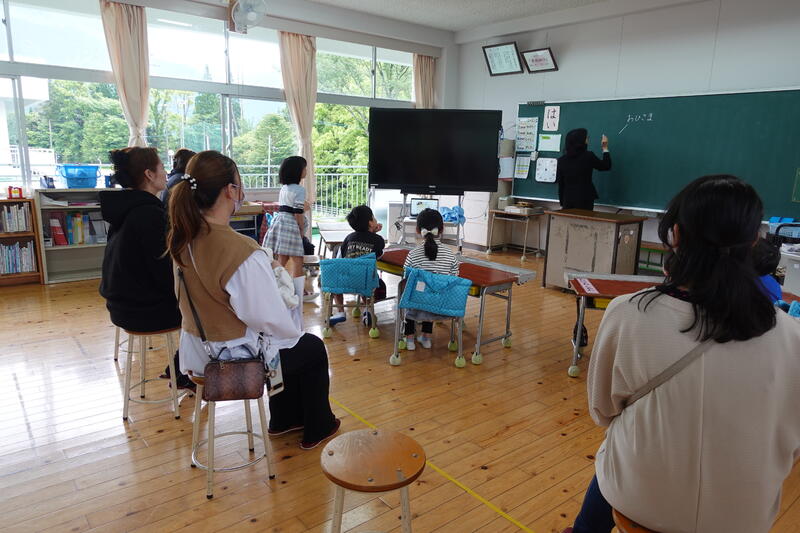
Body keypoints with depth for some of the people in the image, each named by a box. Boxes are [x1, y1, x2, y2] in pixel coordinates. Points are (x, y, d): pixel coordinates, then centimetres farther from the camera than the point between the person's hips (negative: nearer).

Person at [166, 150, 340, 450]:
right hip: (234, 357, -7)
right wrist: (295, 334, -5)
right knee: (313, 349, 18)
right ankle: (317, 429, 35)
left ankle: (283, 420, 46)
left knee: (286, 341, 31)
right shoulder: (243, 252, -32)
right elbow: (269, 317, -26)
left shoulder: (182, 239, -7)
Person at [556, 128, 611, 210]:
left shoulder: (562, 160, 1)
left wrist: (562, 203, 12)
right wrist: (605, 148, 17)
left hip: (567, 200, 3)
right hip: (585, 200, -3)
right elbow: (606, 166, 6)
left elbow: (560, 184, 4)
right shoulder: (588, 156, -9)